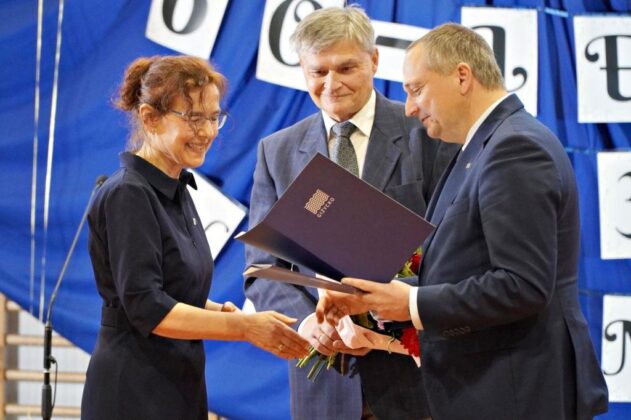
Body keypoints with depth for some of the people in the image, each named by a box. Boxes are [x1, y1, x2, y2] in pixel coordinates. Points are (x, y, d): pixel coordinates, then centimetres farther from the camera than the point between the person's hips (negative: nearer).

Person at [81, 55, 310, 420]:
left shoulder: (176, 191, 12)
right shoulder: (128, 195, -14)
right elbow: (146, 308, -21)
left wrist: (216, 310, 0)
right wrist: (243, 327, -27)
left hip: (178, 389, 8)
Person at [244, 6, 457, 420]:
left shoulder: (427, 132, -2)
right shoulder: (277, 152, 8)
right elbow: (262, 270, 4)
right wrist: (305, 321, -15)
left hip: (414, 370, -2)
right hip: (324, 379, 2)